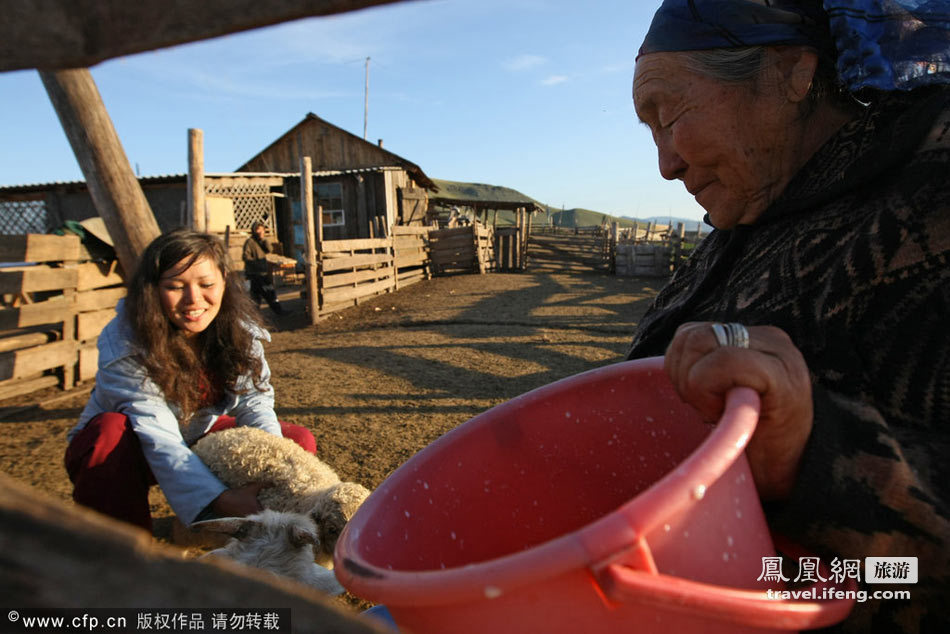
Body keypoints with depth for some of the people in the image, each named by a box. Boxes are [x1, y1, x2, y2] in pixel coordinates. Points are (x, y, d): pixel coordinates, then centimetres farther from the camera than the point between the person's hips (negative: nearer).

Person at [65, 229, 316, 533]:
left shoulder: (239, 329, -16)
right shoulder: (124, 343, -29)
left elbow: (254, 402, -18)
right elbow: (157, 436, -37)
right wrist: (218, 500, -49)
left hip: (198, 438, 4)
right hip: (131, 449, -3)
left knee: (300, 441, -12)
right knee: (112, 430, -37)